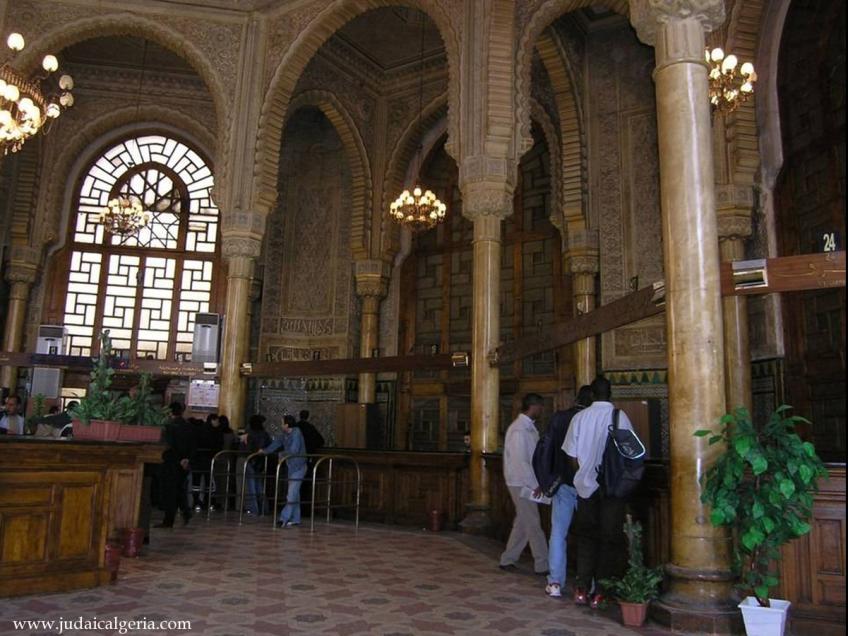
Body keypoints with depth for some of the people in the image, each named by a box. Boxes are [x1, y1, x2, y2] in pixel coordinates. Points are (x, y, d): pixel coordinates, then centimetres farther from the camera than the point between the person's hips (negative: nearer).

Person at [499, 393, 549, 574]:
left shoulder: (529, 427, 12)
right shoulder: (519, 429, -18)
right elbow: (519, 461, -22)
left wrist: (536, 482, 10)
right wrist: (534, 485, -20)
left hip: (528, 483, 9)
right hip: (521, 483, -9)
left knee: (522, 523, 13)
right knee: (533, 525, -2)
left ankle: (508, 560, 21)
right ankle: (542, 565, 7)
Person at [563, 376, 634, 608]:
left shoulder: (580, 417, -3)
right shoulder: (620, 416, -9)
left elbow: (572, 456, 0)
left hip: (586, 485, 2)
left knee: (586, 537, 12)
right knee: (609, 538, 8)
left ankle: (582, 588, 8)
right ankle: (599, 591, 11)